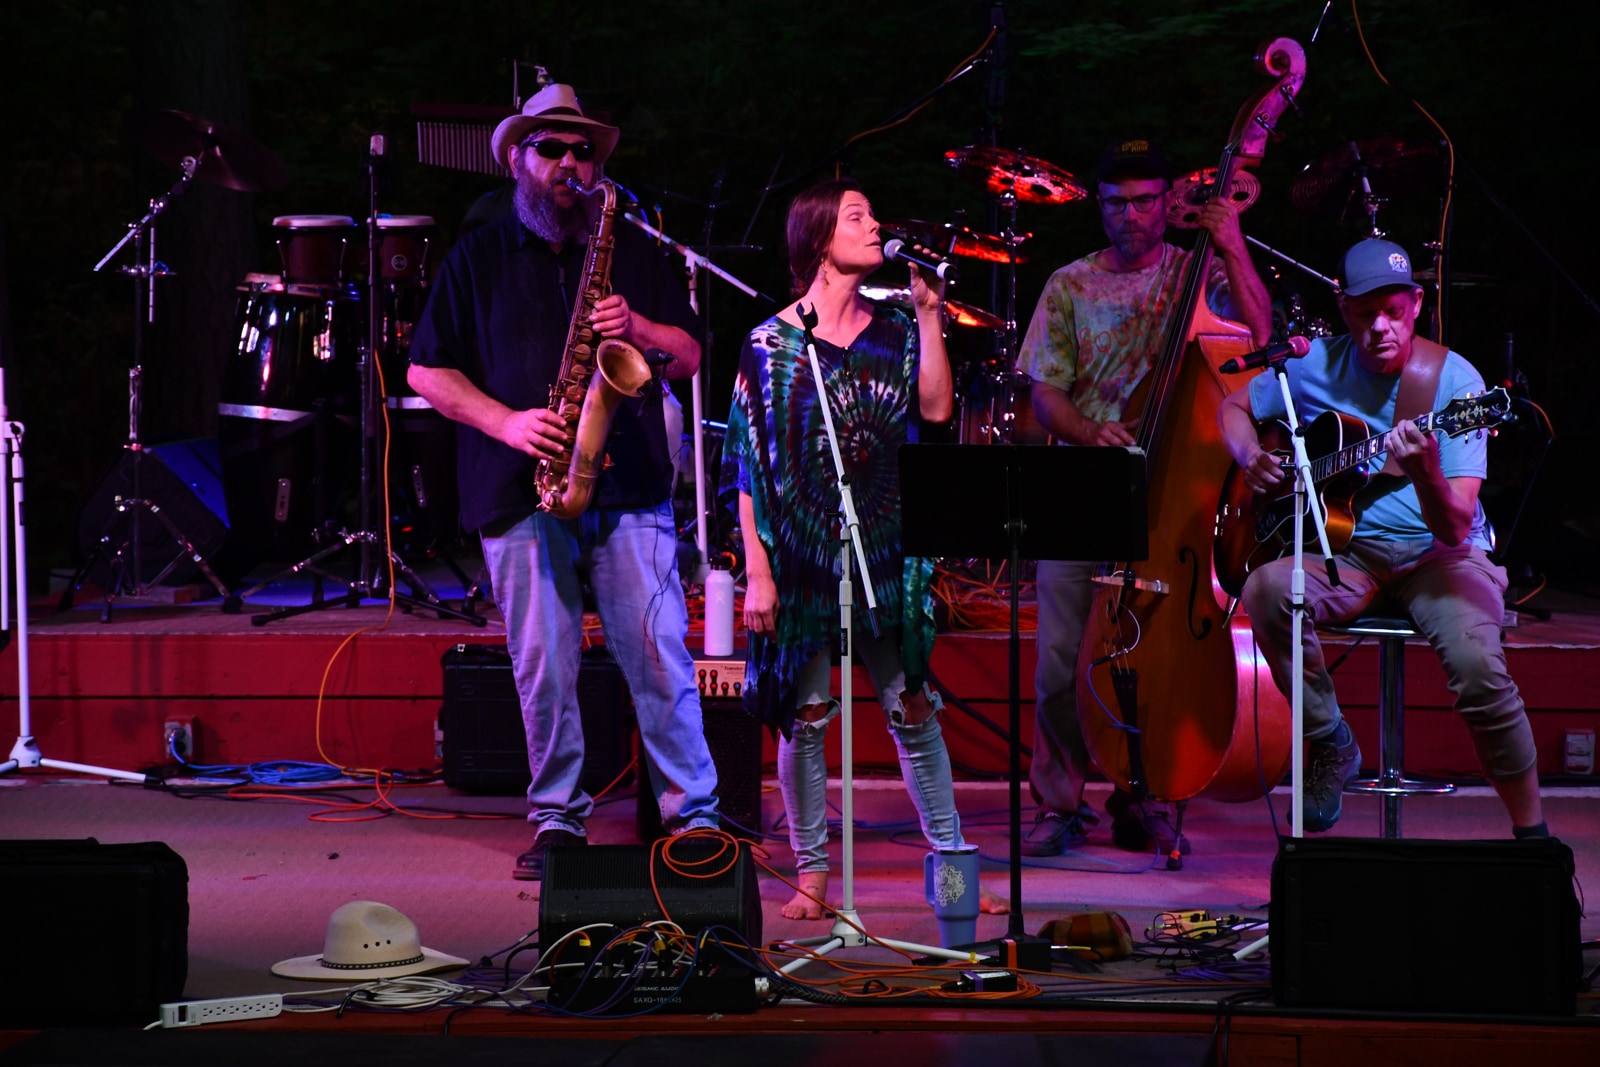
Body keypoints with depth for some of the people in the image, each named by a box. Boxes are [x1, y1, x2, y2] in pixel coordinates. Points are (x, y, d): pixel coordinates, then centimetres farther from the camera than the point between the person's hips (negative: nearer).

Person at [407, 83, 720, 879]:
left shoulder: (632, 251, 16)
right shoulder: (477, 259, 11)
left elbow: (689, 357, 14)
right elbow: (426, 371, 7)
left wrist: (636, 327, -7)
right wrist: (506, 422, -7)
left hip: (627, 486, 0)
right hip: (522, 494, 0)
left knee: (660, 659, -5)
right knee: (543, 666, 1)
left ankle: (693, 815, 2)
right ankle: (557, 820, 12)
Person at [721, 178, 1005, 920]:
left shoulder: (892, 333, 9)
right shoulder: (772, 343, -3)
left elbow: (935, 408, -6)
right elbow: (748, 467, -4)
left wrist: (928, 313, -5)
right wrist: (757, 571, -10)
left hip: (885, 548, 3)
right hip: (803, 553, -3)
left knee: (912, 706, 6)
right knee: (807, 712, 1)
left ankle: (950, 859, 13)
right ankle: (812, 873, 12)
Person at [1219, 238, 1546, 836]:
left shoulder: (1453, 381, -12)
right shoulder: (1315, 366, -1)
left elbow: (1454, 529, -19)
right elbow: (1233, 408, 18)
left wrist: (1426, 472, -40)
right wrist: (1252, 460, -4)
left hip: (1436, 556, -3)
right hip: (1347, 553, 3)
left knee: (1476, 662, -32)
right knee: (1266, 590, -31)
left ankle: (1532, 833, -11)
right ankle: (1331, 745, -8)